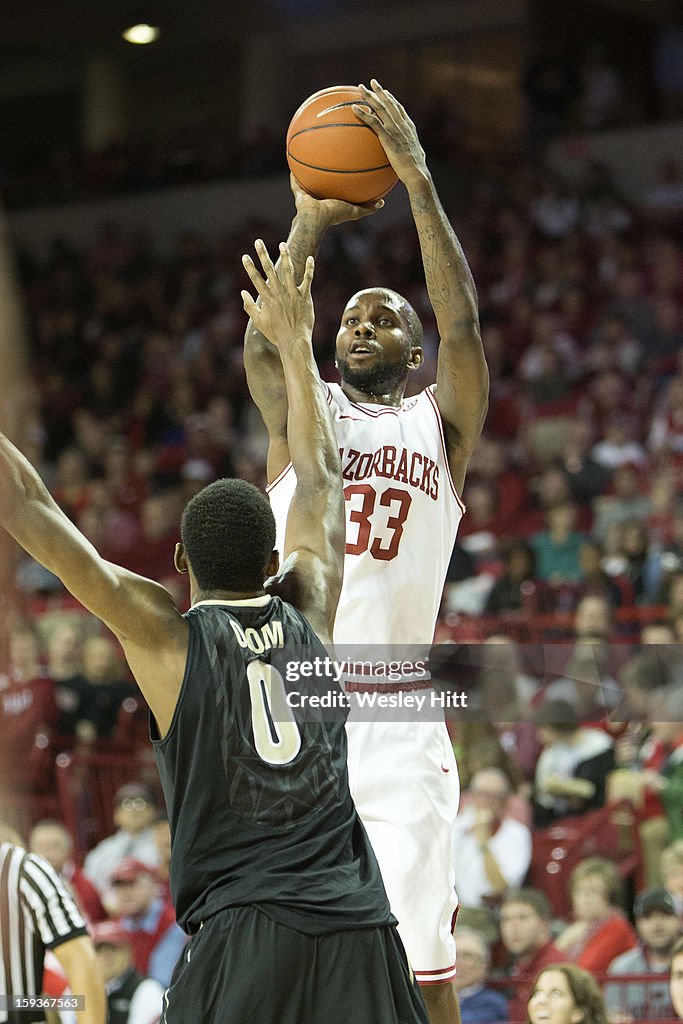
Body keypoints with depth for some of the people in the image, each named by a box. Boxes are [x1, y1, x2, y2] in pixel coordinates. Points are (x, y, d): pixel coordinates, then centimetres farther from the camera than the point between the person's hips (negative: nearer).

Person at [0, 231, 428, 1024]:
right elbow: (320, 475, 29)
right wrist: (293, 341, 39)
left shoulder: (163, 632, 3)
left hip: (242, 934, -4)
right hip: (357, 925, 4)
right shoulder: (310, 611, 13)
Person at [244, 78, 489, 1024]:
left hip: (397, 726, -1)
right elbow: (262, 348, -7)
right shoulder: (299, 414, 13)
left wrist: (418, 181, -12)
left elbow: (462, 323, -7)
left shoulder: (440, 423, 10)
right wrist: (309, 225, -14)